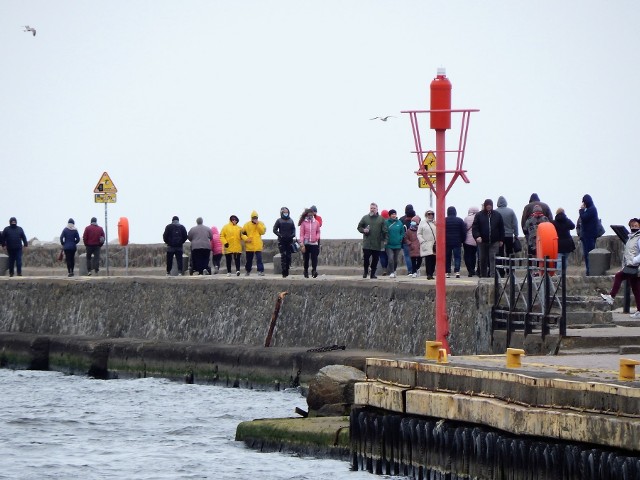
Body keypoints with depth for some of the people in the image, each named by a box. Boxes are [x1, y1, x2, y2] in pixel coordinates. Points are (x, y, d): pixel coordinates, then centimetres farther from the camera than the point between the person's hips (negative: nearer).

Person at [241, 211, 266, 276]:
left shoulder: (261, 224, 5)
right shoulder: (247, 224, 4)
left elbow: (263, 232, -9)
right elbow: (243, 233, 6)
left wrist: (258, 224, -13)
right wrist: (246, 238, -12)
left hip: (258, 246, -1)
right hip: (249, 245, 1)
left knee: (259, 258, -12)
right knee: (249, 259, 12)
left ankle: (260, 271, -12)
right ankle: (247, 271, 27)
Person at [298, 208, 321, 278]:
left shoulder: (316, 223, 5)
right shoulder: (303, 223, -1)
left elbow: (318, 232, 16)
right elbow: (301, 234, -1)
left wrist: (317, 237, -6)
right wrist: (302, 244, -7)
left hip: (314, 243, 1)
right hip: (306, 243, -1)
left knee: (314, 258, -12)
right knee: (306, 259, 6)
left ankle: (314, 271, -18)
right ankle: (306, 272, 16)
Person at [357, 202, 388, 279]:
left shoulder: (381, 219, 6)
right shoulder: (365, 218, 7)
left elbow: (384, 231, 3)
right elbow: (359, 227, 13)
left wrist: (384, 240, -5)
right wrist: (363, 230, -8)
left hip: (377, 244, 0)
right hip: (367, 243, 0)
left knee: (375, 259, 2)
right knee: (366, 258, -5)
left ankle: (373, 273, 12)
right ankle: (365, 271, 16)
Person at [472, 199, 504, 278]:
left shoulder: (497, 215, 7)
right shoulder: (479, 215, 4)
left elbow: (501, 228, 11)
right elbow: (475, 227, 0)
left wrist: (501, 239, 6)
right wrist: (477, 236, -17)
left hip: (494, 242, -1)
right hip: (482, 241, 1)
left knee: (493, 259, -11)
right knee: (483, 260, 7)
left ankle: (493, 275, -15)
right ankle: (483, 275, 16)